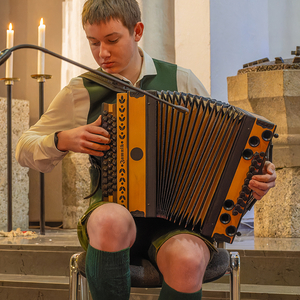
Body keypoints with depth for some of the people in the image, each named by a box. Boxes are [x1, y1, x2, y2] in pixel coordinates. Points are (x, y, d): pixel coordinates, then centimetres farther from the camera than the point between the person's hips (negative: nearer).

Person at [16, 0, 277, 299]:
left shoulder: (181, 81, 7)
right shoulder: (80, 92, 7)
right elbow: (25, 150, 13)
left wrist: (256, 172, -5)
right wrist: (63, 140, -8)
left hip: (176, 219, 0)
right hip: (113, 210, 0)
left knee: (187, 262, -35)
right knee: (112, 220, -38)